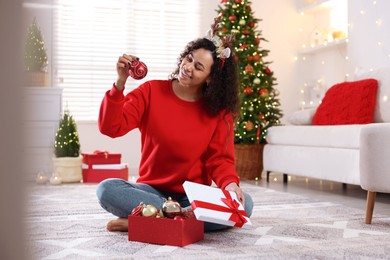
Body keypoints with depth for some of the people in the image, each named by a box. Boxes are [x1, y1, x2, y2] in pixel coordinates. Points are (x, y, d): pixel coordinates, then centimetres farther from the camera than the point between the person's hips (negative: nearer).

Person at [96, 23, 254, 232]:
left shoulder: (219, 112, 0)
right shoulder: (151, 91, -2)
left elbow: (219, 158, -4)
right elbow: (111, 128, -10)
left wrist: (230, 183, -26)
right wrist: (120, 83, -24)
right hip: (152, 190, -1)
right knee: (107, 188, -29)